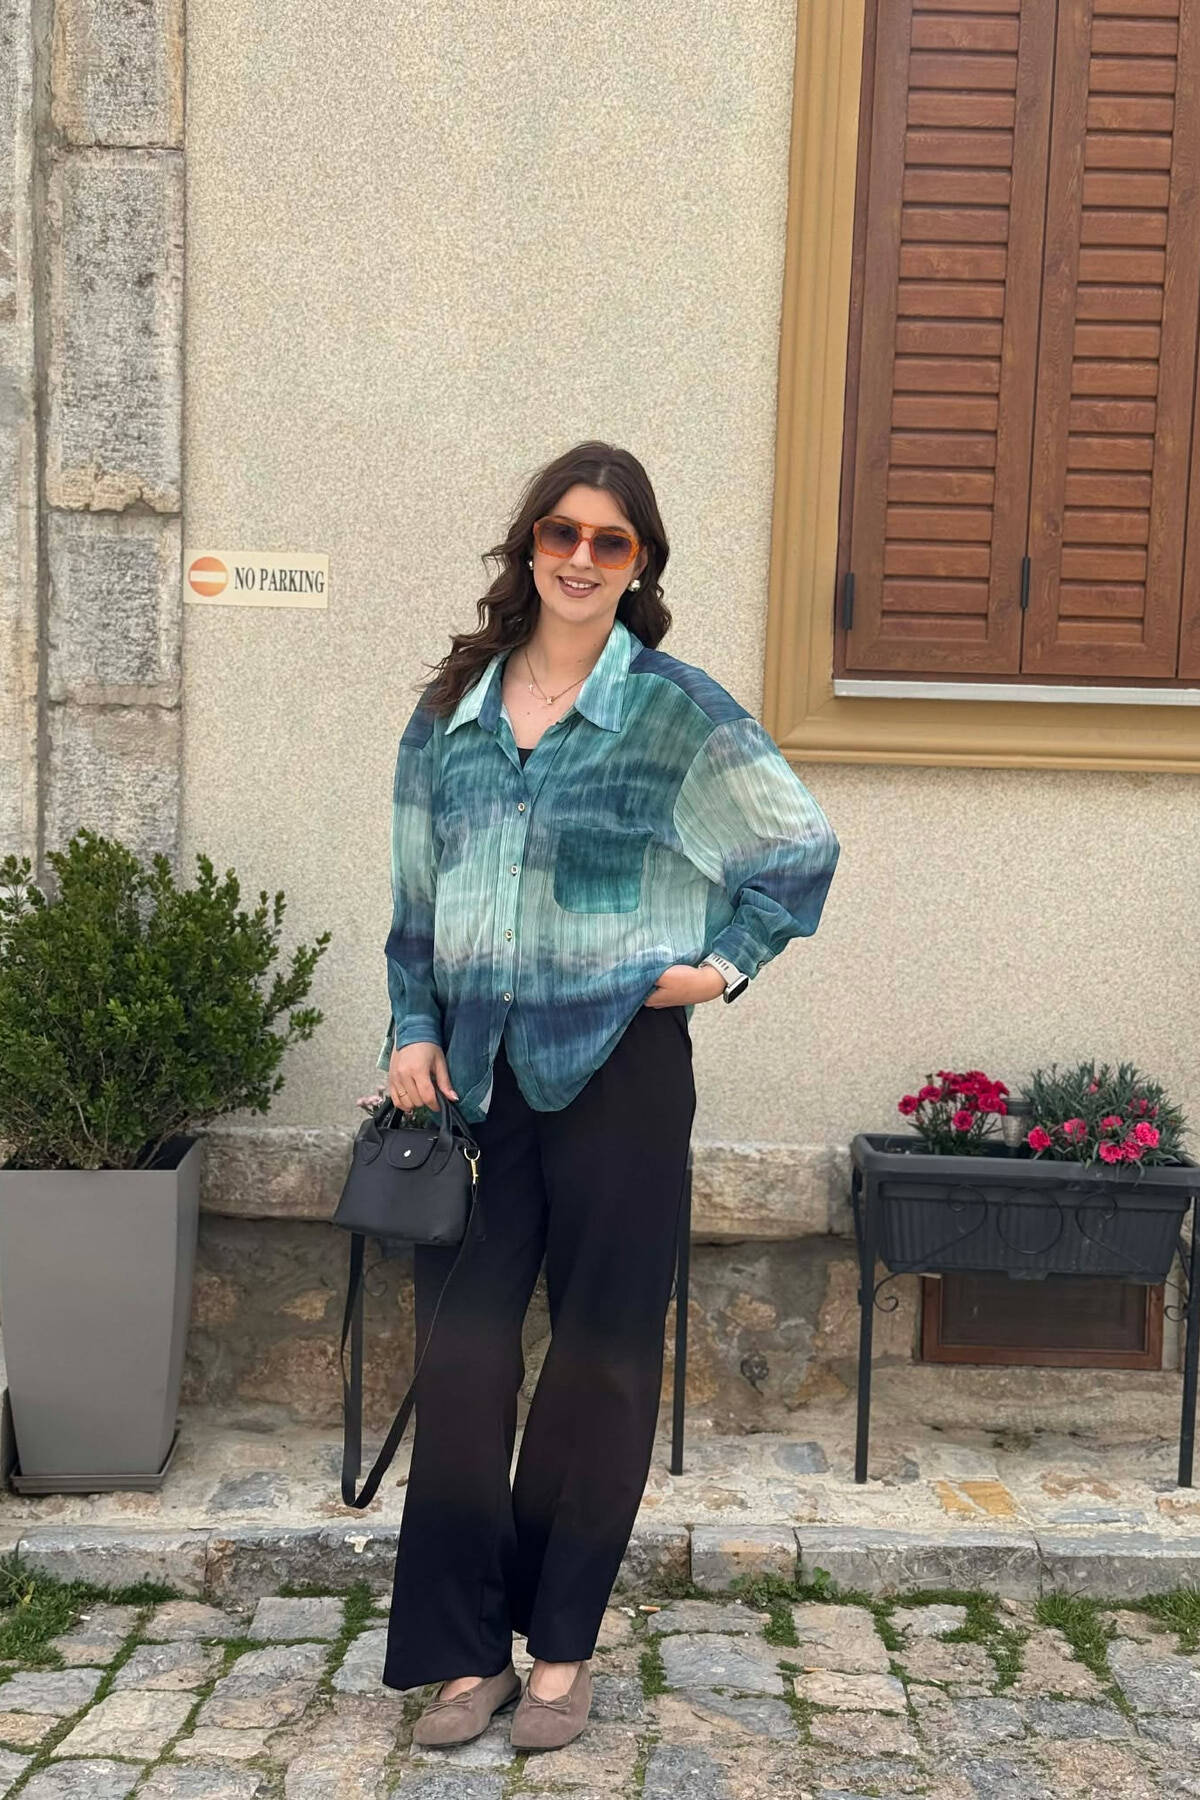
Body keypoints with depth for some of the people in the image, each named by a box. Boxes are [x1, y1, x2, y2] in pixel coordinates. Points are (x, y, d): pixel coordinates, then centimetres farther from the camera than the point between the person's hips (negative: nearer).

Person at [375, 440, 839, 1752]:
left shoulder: (677, 710, -3)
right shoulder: (452, 707, 8)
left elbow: (803, 851, 2)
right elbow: (416, 894, 12)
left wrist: (726, 960, -5)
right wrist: (414, 1031, 3)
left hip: (617, 1065, -3)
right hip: (476, 1072, 3)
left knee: (600, 1359, 7)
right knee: (460, 1352, 3)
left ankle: (561, 1647, 24)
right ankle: (464, 1647, 19)